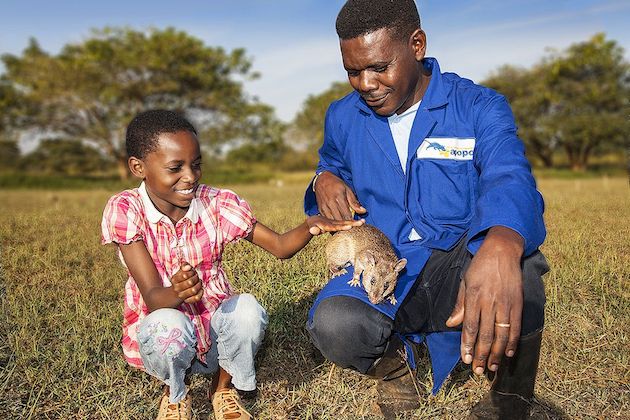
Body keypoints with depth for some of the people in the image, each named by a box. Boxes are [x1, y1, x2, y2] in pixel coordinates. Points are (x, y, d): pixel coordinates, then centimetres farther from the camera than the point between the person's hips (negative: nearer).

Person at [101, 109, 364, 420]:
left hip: (214, 325, 2)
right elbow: (152, 297, -21)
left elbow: (280, 246, -8)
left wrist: (310, 226, -31)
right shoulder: (126, 209, -14)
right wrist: (177, 293, -46)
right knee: (168, 324, -36)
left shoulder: (216, 203, -8)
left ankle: (224, 388, 2)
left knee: (247, 308, -30)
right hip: (159, 335, -1)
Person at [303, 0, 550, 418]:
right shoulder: (343, 116, 6)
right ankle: (392, 358, 7)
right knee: (333, 326, -31)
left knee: (512, 256, -36)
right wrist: (325, 180, -3)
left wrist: (501, 247, -51)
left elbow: (509, 180, -26)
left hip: (459, 272, -1)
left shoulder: (479, 107, -7)